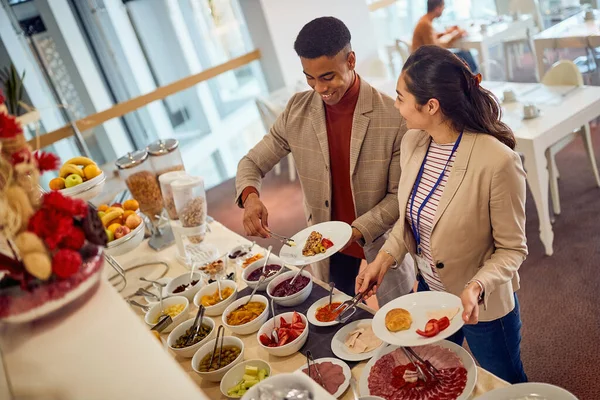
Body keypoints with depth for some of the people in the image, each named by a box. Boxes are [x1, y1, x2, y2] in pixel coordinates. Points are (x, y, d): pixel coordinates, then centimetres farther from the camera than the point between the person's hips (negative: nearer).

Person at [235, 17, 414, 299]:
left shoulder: (394, 117, -19)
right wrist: (250, 197, -23)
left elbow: (399, 195, -13)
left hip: (382, 241, -2)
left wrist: (356, 231, -25)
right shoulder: (297, 111, -9)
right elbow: (252, 162, -1)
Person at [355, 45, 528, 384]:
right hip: (429, 290, 6)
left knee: (505, 384, 23)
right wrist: (385, 258, -8)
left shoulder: (497, 160, -30)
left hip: (481, 304, -5)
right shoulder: (412, 142, -10)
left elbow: (512, 249, -18)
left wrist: (477, 288, -34)